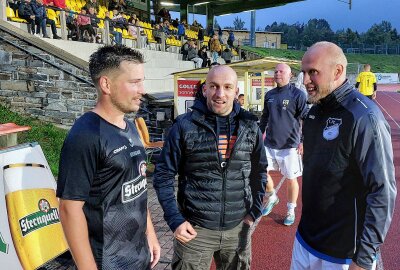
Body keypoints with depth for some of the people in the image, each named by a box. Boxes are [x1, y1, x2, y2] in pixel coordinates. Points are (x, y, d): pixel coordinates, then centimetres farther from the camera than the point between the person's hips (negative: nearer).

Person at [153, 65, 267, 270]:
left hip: (238, 227, 3)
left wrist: (255, 211, 6)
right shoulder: (184, 126, -10)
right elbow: (164, 175, -5)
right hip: (195, 229, -3)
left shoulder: (250, 126, -1)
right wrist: (175, 220, -10)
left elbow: (259, 171, 11)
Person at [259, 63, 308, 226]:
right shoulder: (269, 95, 9)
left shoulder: (298, 94, -7)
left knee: (291, 179, 6)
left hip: (289, 146, -5)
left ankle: (291, 211, 25)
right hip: (269, 144, 5)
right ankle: (271, 197, 31)